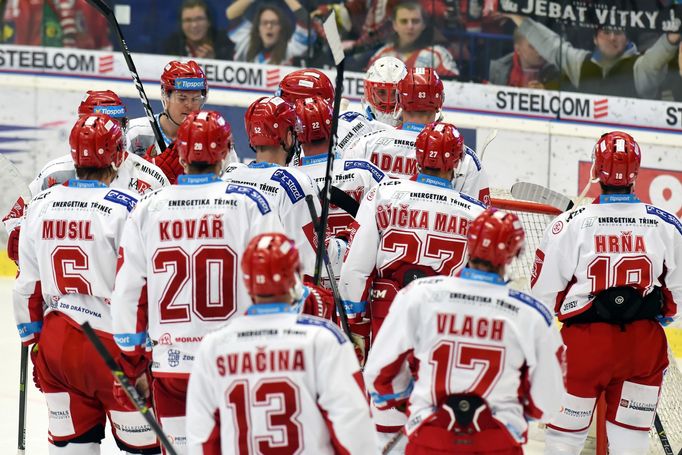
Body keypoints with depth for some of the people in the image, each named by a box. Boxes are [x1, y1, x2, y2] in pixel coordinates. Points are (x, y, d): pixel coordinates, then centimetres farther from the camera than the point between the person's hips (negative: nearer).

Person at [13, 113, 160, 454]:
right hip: (113, 347, -6)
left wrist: (34, 343, 20)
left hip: (56, 345, 6)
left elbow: (27, 286, 10)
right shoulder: (126, 208, -12)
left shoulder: (40, 206, 5)